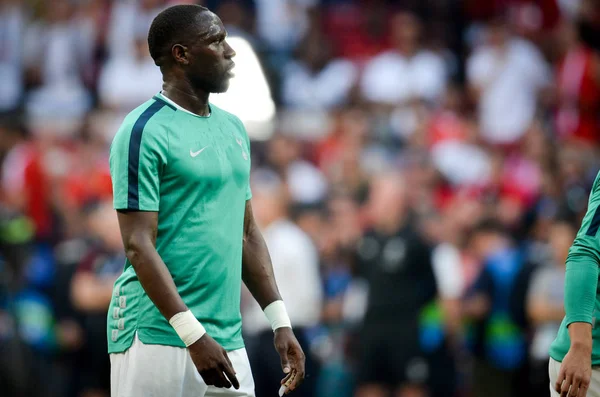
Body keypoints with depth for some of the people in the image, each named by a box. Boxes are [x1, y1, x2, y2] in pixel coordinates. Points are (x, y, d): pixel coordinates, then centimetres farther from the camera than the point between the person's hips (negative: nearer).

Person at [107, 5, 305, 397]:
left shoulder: (233, 128, 14)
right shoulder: (145, 131, -10)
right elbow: (138, 246, -15)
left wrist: (280, 321, 11)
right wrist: (194, 336, -21)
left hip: (229, 339, 7)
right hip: (159, 341, -7)